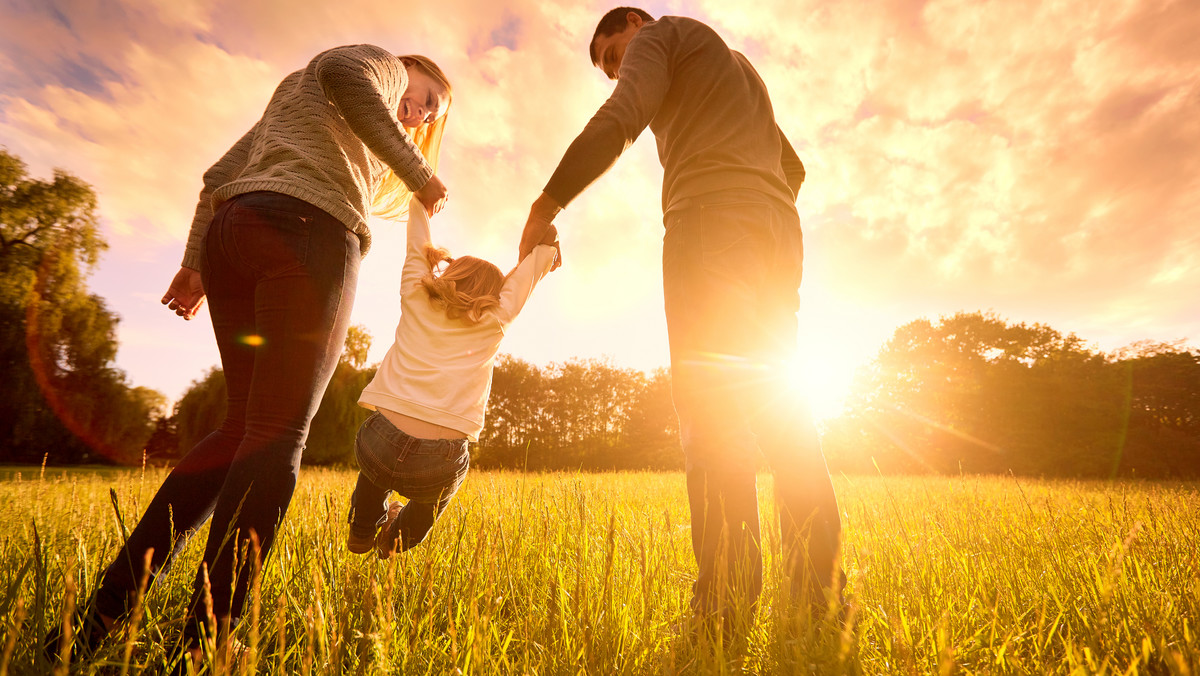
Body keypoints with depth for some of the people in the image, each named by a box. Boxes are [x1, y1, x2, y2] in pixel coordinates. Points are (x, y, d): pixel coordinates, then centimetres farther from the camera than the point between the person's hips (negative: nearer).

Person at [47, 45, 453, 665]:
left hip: (229, 233, 8)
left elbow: (220, 174, 30)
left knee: (244, 426, 7)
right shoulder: (381, 64, 18)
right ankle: (203, 646, -14)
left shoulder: (288, 99, 40)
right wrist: (417, 173, -7)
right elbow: (341, 71, -9)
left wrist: (194, 262, 23)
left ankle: (101, 616, 3)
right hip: (307, 228, -8)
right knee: (277, 434, -12)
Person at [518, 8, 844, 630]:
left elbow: (618, 121, -5)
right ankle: (821, 590, -1)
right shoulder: (740, 68, 40)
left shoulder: (662, 33, 16)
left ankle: (725, 607, -20)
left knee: (708, 399, -16)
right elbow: (793, 167, 35)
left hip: (709, 216, -8)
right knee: (774, 401, 2)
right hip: (779, 232, 8)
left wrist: (545, 206, -4)